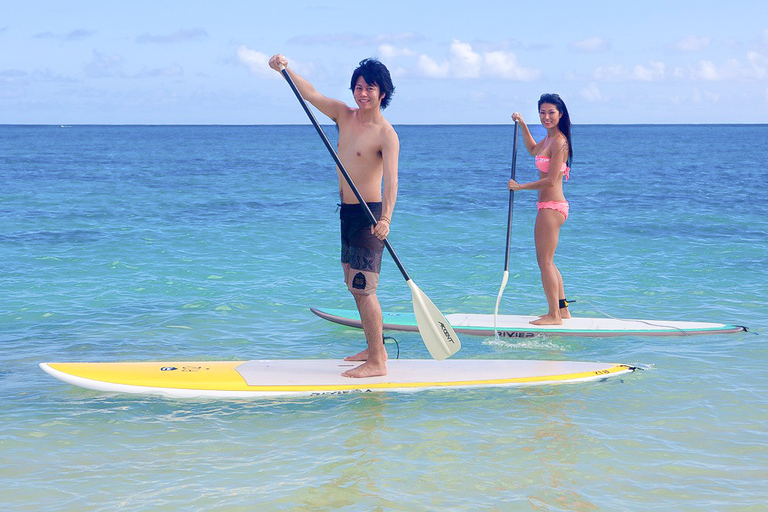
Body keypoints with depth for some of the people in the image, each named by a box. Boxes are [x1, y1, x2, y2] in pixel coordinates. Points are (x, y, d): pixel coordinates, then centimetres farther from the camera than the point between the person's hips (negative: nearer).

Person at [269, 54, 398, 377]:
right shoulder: (344, 115, 6)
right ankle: (375, 348, 25)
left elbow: (391, 180, -27)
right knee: (355, 285, 14)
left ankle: (377, 363, -9)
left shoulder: (386, 135, -16)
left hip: (370, 216, -8)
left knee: (363, 287, -11)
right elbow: (311, 94, 6)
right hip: (347, 213, 8)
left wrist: (385, 219, -41)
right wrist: (285, 69, -11)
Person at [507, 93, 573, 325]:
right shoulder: (550, 138, 12)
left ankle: (554, 315, 0)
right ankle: (562, 310, 24)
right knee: (547, 261, 17)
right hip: (550, 207, 10)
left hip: (551, 207, -10)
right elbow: (533, 150, 36)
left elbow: (551, 180, -20)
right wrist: (522, 124, 29)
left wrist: (520, 187, -10)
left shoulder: (558, 142, -17)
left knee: (545, 261, -5)